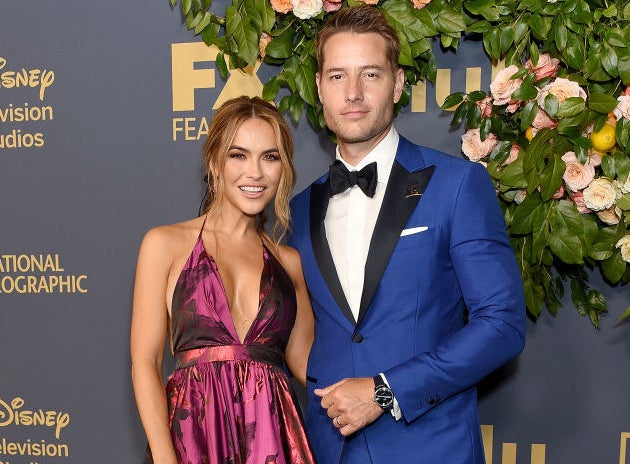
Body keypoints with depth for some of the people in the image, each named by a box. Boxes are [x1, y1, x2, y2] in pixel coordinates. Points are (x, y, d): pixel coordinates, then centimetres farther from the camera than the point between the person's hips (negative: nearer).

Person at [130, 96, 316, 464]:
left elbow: (304, 361, 11)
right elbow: (145, 363, -3)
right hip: (194, 434, -2)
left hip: (275, 434, 3)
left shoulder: (290, 262, 10)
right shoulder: (166, 244, 1)